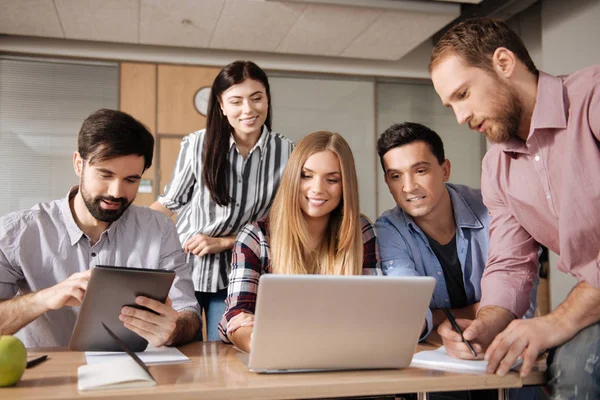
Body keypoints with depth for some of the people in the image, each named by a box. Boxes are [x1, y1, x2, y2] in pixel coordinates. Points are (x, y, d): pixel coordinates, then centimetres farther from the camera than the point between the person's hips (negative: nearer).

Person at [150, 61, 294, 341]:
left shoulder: (286, 153, -6)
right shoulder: (197, 145, -7)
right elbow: (170, 203, 5)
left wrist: (224, 242, -8)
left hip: (236, 277, 1)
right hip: (183, 268, 0)